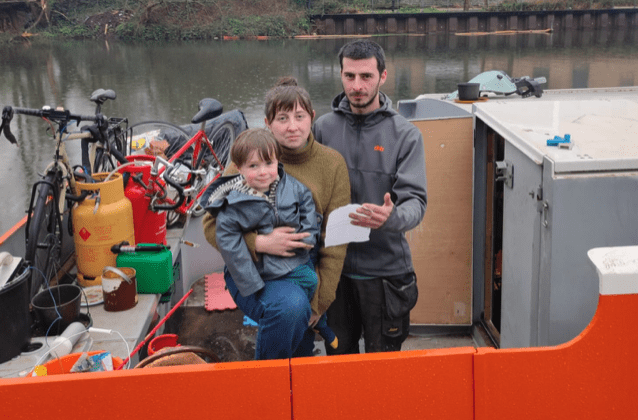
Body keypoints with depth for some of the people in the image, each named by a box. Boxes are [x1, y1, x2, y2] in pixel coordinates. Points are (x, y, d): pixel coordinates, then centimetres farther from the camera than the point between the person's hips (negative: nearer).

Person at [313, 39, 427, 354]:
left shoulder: (405, 135, -6)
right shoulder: (323, 128, 2)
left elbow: (415, 201, -12)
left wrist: (391, 218, -34)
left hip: (385, 269, -2)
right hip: (335, 267, 2)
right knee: (338, 357, 18)